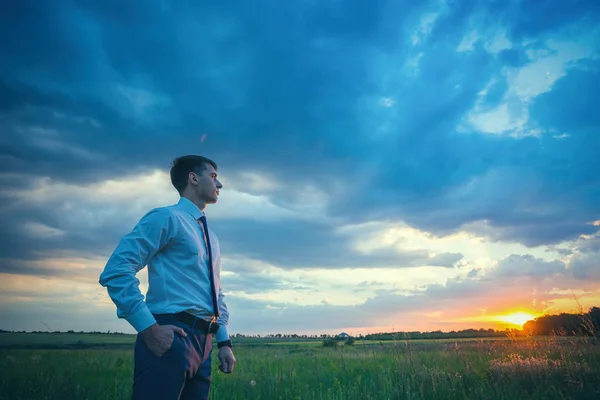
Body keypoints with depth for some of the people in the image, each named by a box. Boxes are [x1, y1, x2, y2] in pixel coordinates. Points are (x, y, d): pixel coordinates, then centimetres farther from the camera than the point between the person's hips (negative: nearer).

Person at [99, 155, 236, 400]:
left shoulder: (211, 238, 21)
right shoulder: (167, 217, -5)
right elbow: (116, 271, -15)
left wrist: (224, 341, 15)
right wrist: (150, 329, -20)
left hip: (203, 342, 8)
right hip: (171, 337, -8)